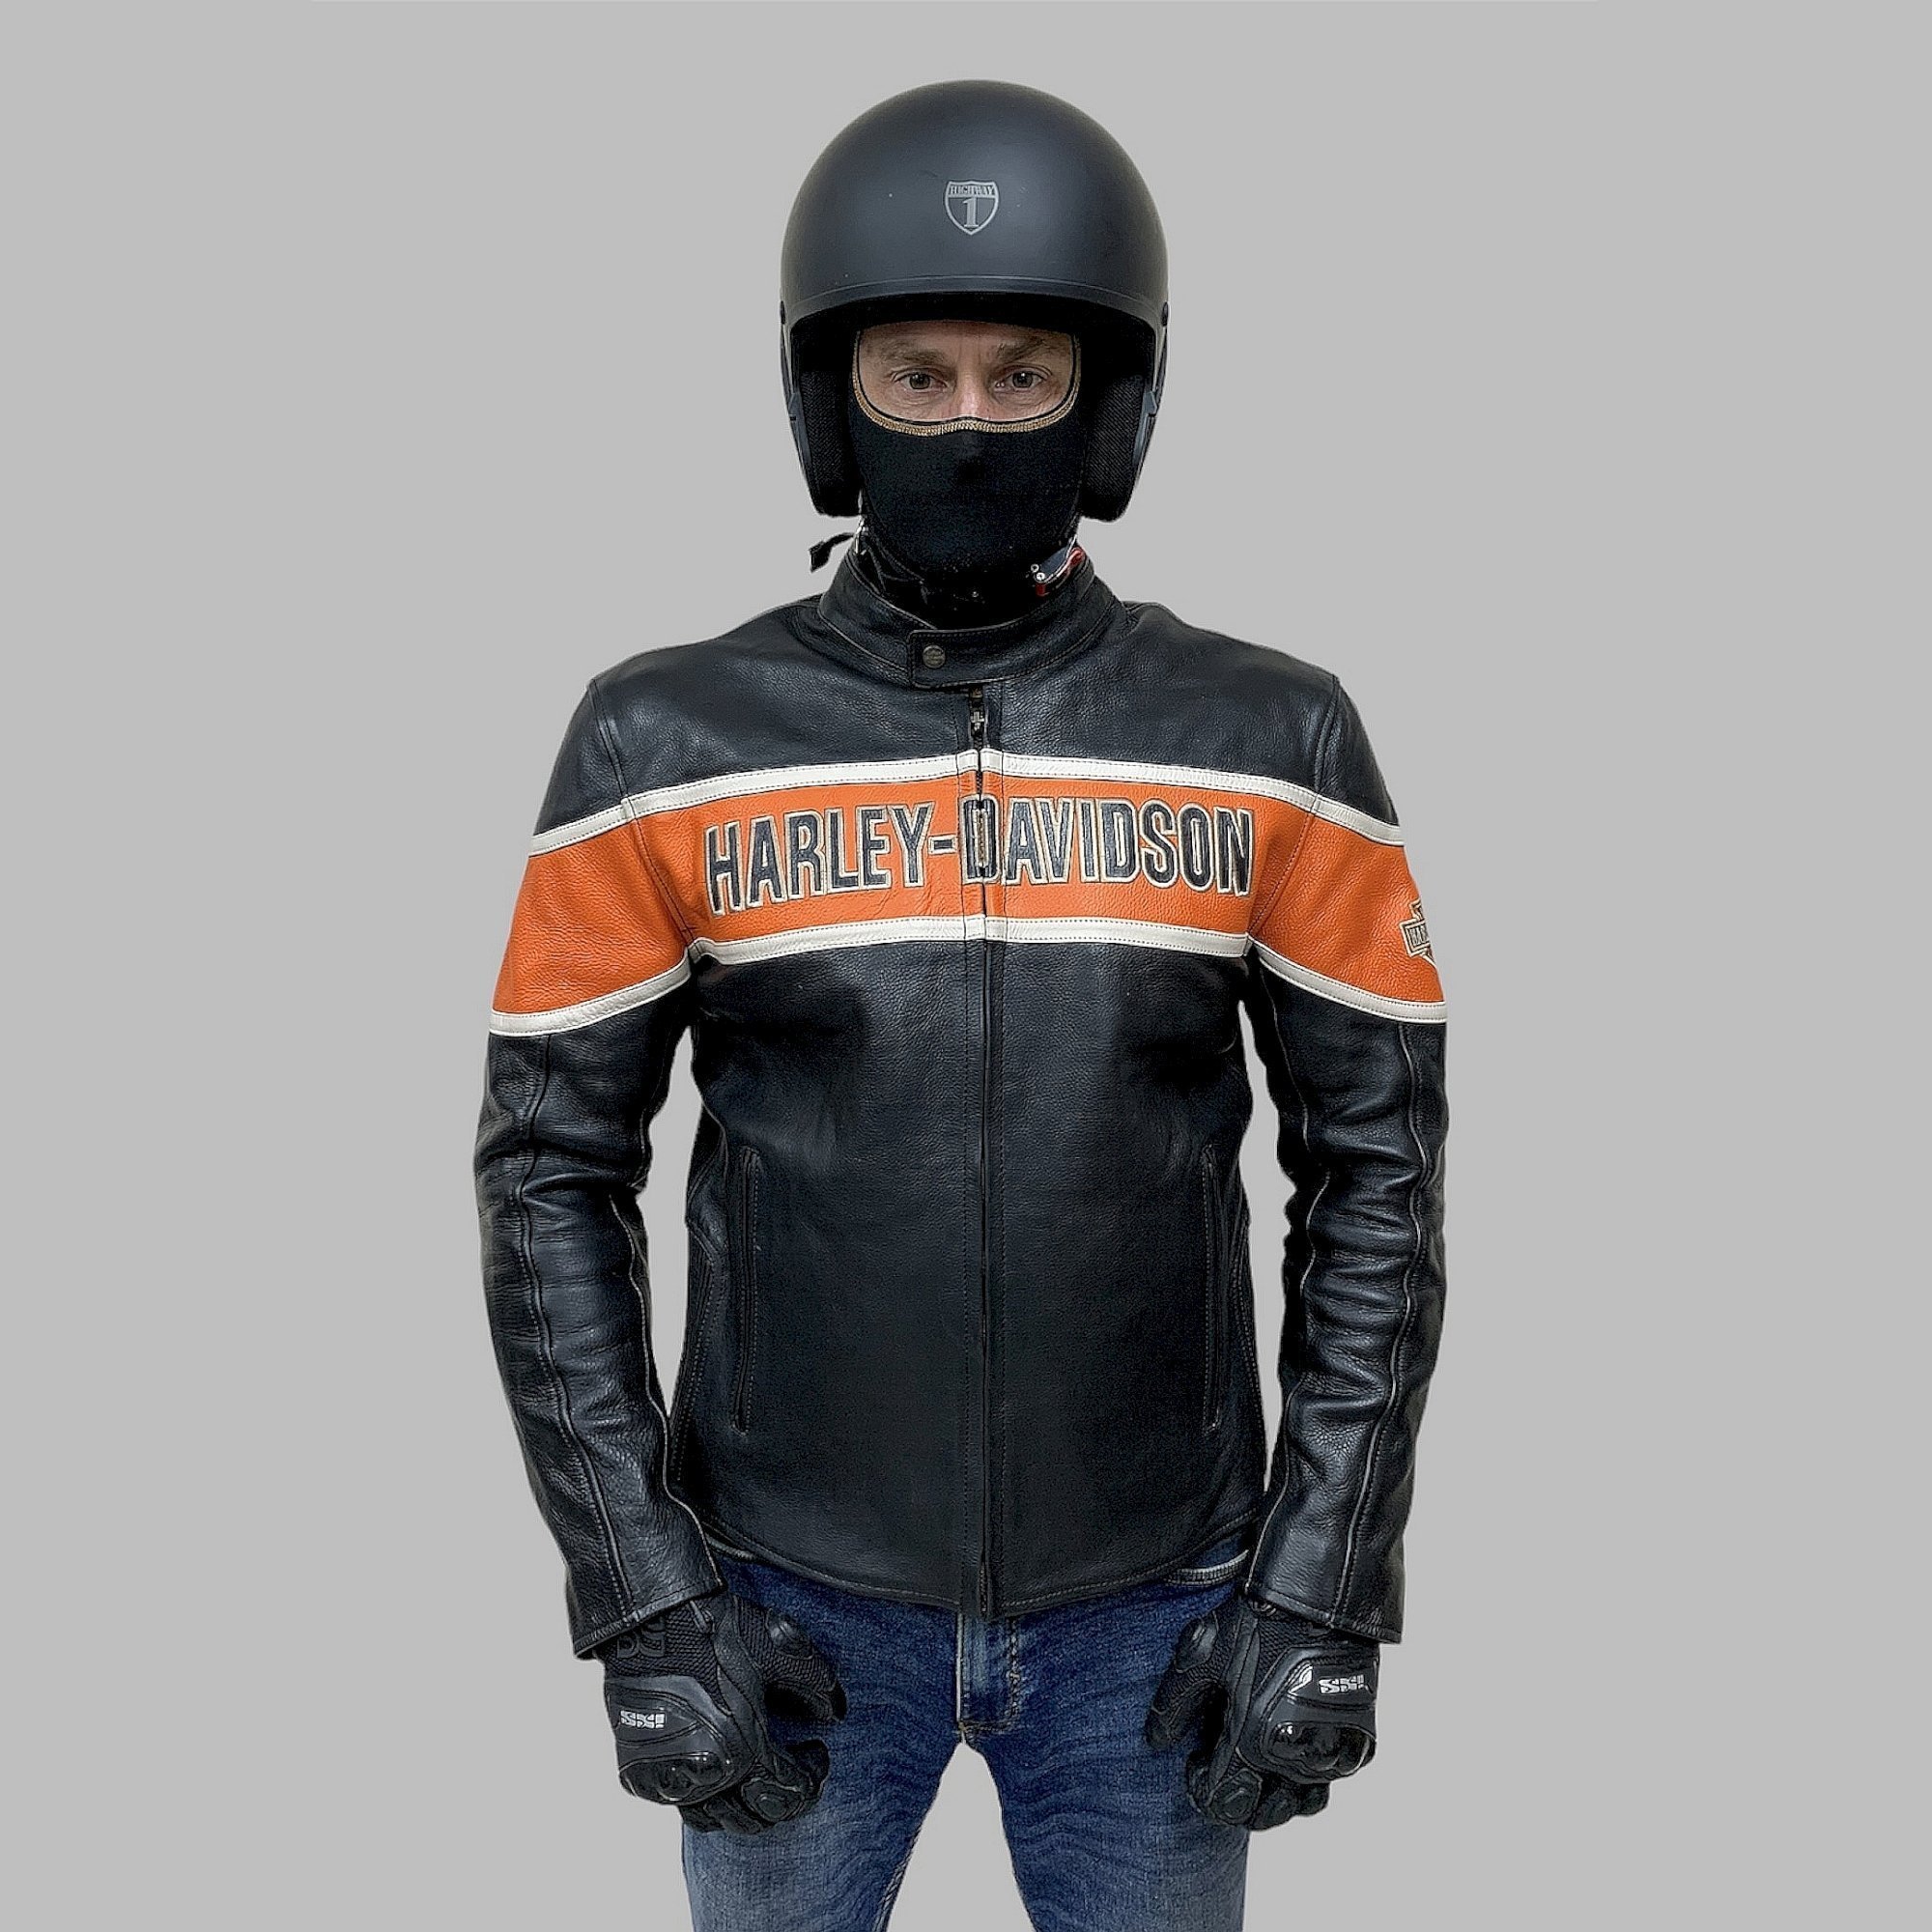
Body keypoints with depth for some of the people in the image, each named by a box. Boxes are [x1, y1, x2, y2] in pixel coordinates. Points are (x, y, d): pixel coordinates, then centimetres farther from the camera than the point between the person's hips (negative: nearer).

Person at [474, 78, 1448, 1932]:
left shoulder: (1273, 745, -8)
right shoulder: (669, 746, -10)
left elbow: (1374, 1165, -3)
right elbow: (551, 1168, -5)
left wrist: (1325, 1586, -8)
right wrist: (641, 1593, -10)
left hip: (1151, 1597, 1)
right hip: (795, 1590, 0)